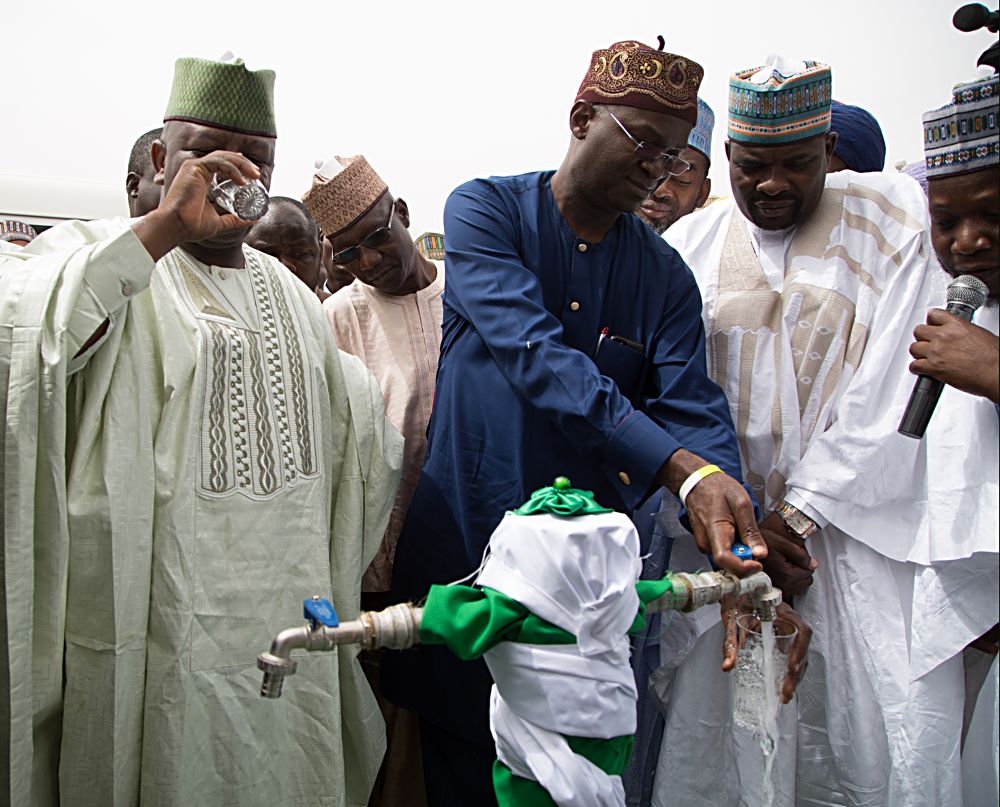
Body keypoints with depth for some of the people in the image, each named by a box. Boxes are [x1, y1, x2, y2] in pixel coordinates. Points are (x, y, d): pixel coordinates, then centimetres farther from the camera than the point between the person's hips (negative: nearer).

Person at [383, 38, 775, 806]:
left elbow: (693, 407, -6)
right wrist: (678, 467, -30)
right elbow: (532, 353, -22)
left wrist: (734, 537, -27)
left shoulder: (665, 274, 4)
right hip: (467, 534, -3)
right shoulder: (486, 210, -7)